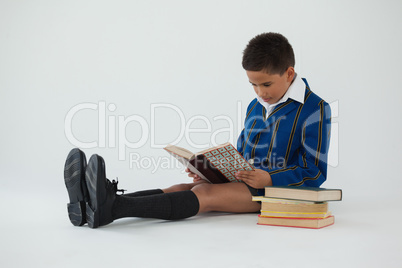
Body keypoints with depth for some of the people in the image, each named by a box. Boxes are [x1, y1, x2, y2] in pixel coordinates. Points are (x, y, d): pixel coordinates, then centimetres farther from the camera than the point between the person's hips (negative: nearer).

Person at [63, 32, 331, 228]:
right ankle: (94, 204, -36)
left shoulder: (314, 109, -6)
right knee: (182, 188, -17)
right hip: (246, 181, 7)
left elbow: (315, 172, -9)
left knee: (205, 194, -30)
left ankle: (113, 208, -47)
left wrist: (269, 179, -22)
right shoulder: (256, 106, 18)